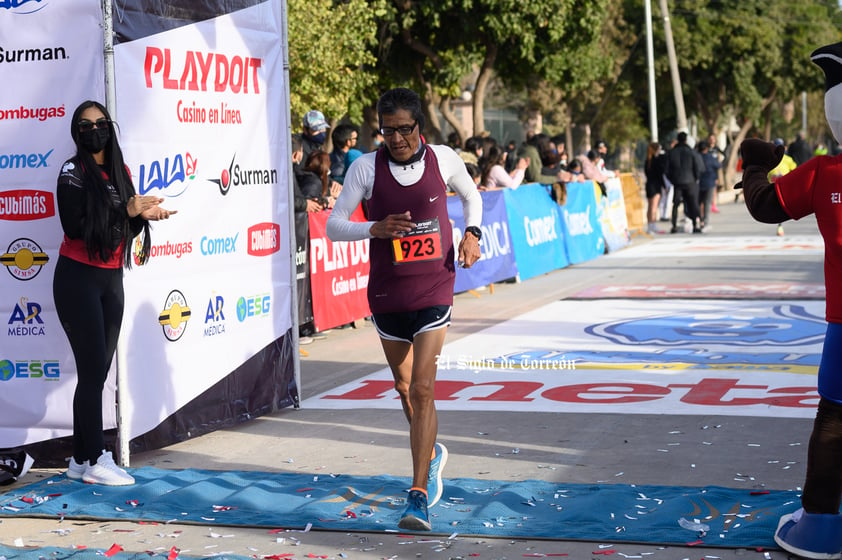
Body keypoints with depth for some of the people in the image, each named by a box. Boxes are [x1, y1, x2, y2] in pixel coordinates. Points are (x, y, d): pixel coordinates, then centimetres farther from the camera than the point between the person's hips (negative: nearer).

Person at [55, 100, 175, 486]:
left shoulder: (120, 172, 11)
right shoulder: (73, 173, -7)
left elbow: (125, 230, 11)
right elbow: (74, 227, -18)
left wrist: (144, 215, -10)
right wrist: (125, 211, -21)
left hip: (112, 280, 6)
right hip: (78, 279, -6)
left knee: (98, 371, 7)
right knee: (92, 370, -7)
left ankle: (82, 459, 14)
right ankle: (93, 461, -1)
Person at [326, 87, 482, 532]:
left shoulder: (443, 159, -3)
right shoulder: (366, 167, -7)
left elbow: (471, 196, 17)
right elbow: (333, 226, -5)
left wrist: (472, 232, -2)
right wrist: (374, 229, -23)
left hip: (434, 292, -2)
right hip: (386, 295, 2)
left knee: (422, 388, -13)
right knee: (404, 387, 17)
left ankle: (418, 496, -12)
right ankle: (431, 454, 45)